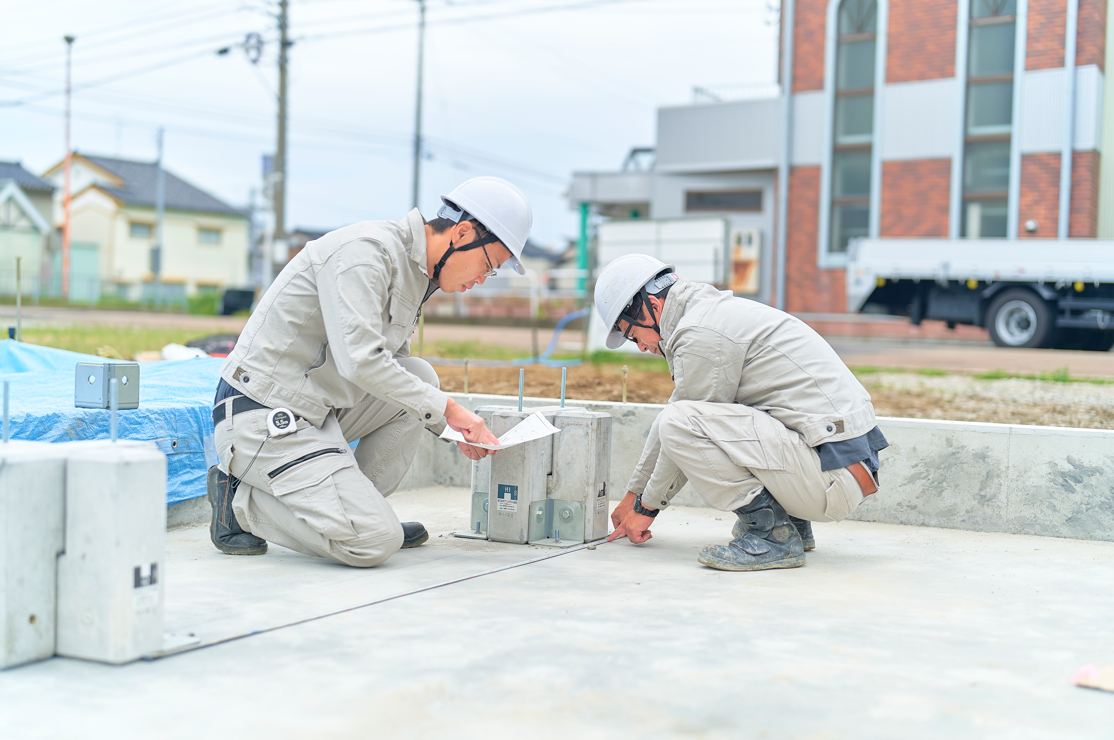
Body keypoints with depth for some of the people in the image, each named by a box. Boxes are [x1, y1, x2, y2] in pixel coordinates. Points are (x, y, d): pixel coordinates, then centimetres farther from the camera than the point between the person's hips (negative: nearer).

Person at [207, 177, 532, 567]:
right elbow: (361, 362, -27)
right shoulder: (365, 249, -18)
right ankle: (241, 501, 0)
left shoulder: (414, 272, 12)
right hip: (262, 415, -9)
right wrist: (446, 408, -18)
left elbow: (393, 368, 20)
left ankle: (357, 508, 8)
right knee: (376, 542, -16)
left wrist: (455, 429, 9)